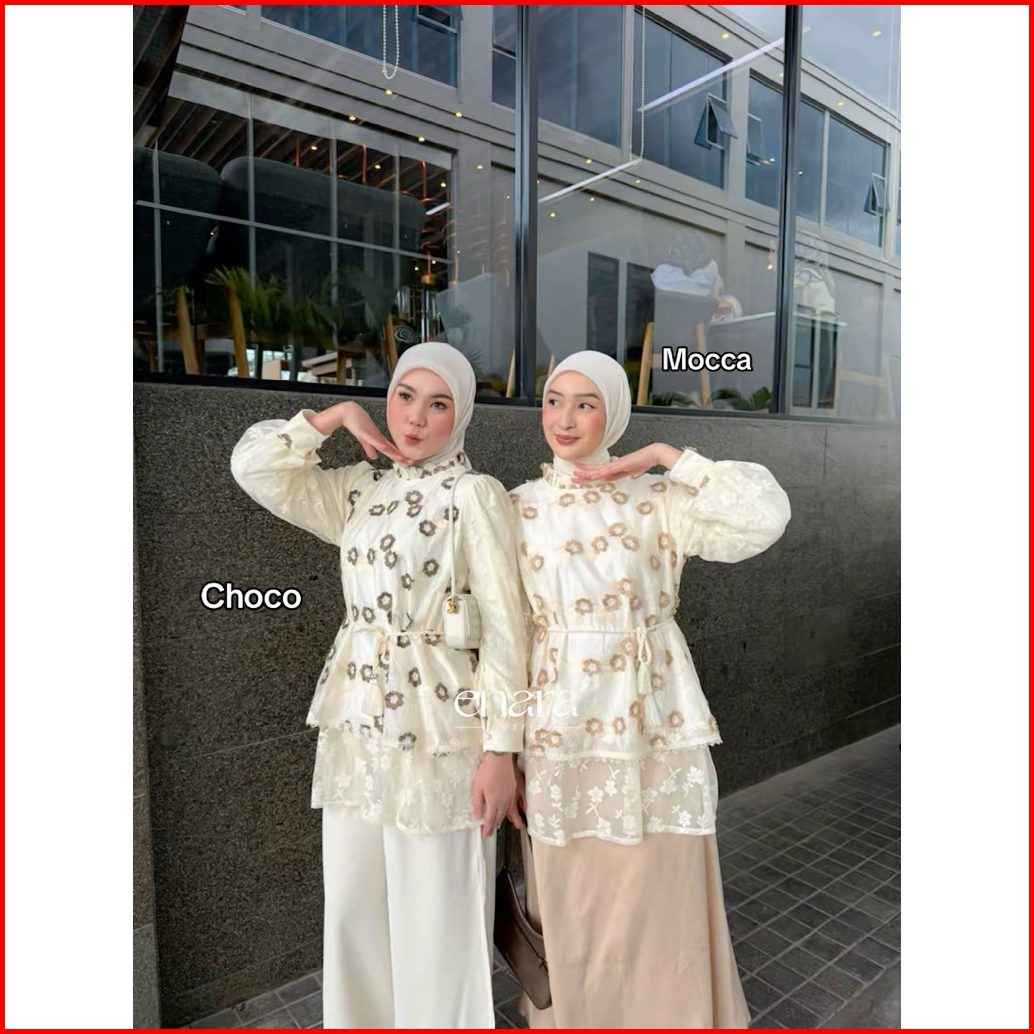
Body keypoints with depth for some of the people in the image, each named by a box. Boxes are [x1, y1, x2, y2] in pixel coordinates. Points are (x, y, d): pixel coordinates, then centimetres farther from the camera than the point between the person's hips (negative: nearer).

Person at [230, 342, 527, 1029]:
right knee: (353, 909, 18)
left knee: (435, 920, 9)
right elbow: (254, 466, 4)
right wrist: (337, 416, 1)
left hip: (435, 729, -5)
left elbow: (503, 630, -12)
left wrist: (500, 750, -14)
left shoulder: (475, 495, -9)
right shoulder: (359, 489, 8)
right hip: (355, 722, 6)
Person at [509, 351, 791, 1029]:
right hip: (560, 731, 2)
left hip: (651, 728, -1)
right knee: (570, 908, 14)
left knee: (658, 902, 10)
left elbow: (766, 515, -15)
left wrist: (666, 456, -11)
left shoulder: (658, 501, -1)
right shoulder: (517, 509, 4)